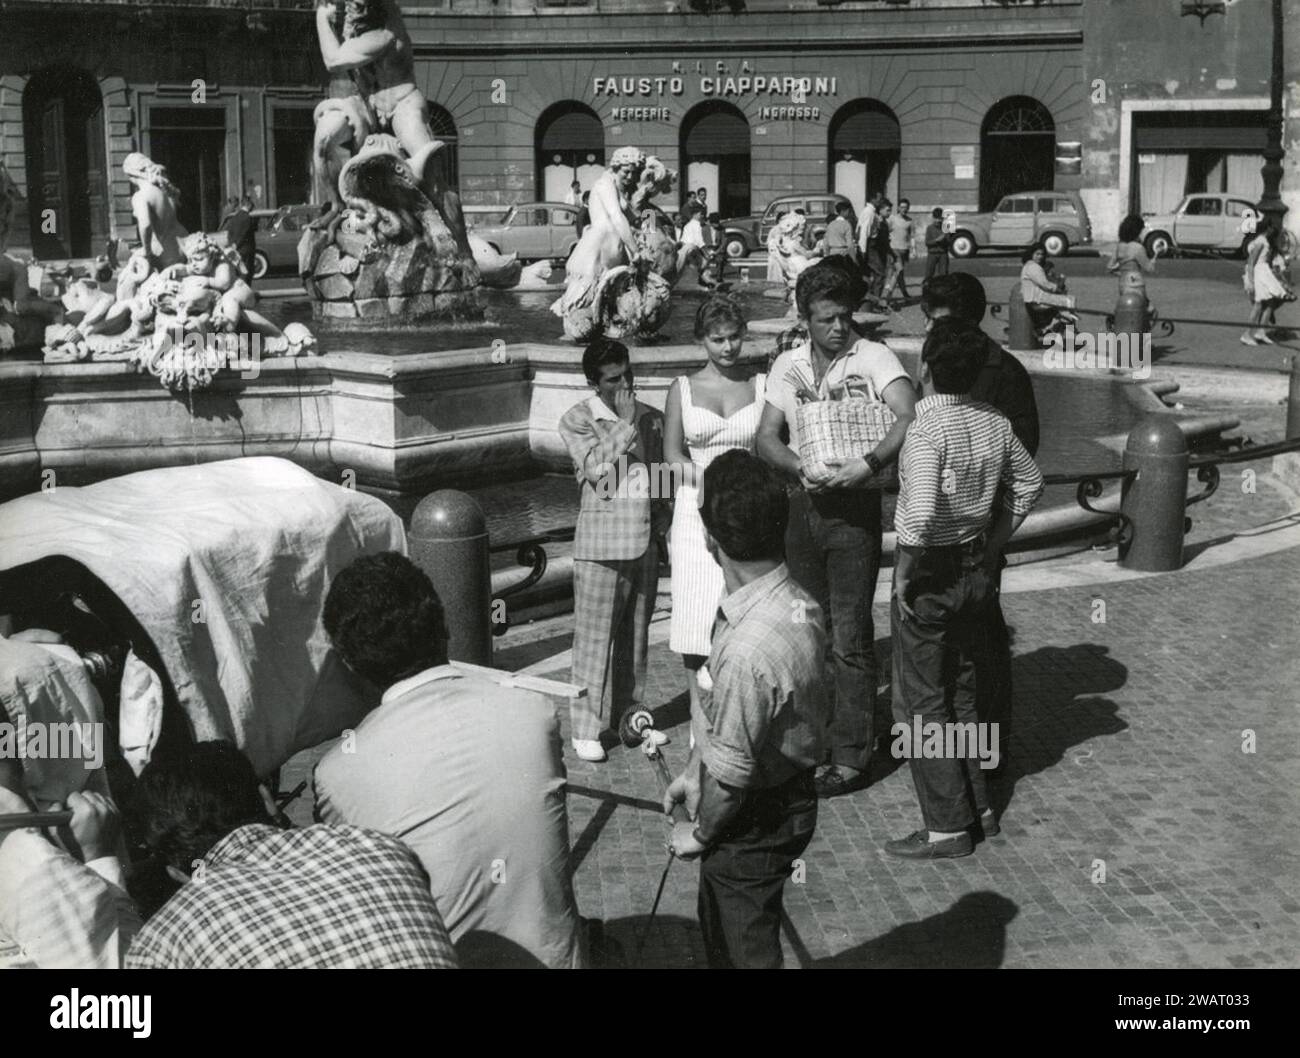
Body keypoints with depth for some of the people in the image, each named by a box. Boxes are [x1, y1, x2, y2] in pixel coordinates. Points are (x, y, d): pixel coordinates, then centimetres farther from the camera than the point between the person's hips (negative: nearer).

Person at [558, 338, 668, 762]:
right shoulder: (577, 420, -4)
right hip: (602, 541, -5)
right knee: (595, 636, -3)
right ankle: (587, 729, 3)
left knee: (637, 633, 12)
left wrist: (663, 521, 7)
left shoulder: (651, 419, 9)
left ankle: (630, 715, 24)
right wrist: (625, 422, -16)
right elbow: (595, 467, -18)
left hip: (645, 540, 5)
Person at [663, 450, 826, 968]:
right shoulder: (796, 602, -8)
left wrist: (698, 833, -8)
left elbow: (733, 775, -25)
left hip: (752, 822, -8)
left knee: (744, 948, 13)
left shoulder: (748, 651, -37)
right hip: (786, 795, 8)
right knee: (718, 926, 28)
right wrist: (692, 773, 16)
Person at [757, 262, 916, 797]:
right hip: (801, 506, 5)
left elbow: (909, 419, -20)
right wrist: (800, 468, -13)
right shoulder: (787, 366, 9)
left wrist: (867, 464, -32)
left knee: (850, 637, -4)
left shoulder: (873, 357, -6)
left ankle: (850, 757, 2)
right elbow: (766, 437, 6)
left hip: (855, 508, -5)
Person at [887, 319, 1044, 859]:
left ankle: (948, 828, 8)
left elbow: (920, 512, -33)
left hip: (931, 575, -8)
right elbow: (1029, 481, 15)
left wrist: (904, 574, -19)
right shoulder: (994, 422, 1)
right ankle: (980, 807, 28)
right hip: (976, 571, 8)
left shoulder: (927, 430, -23)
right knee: (962, 693, 21)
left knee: (921, 705, 4)